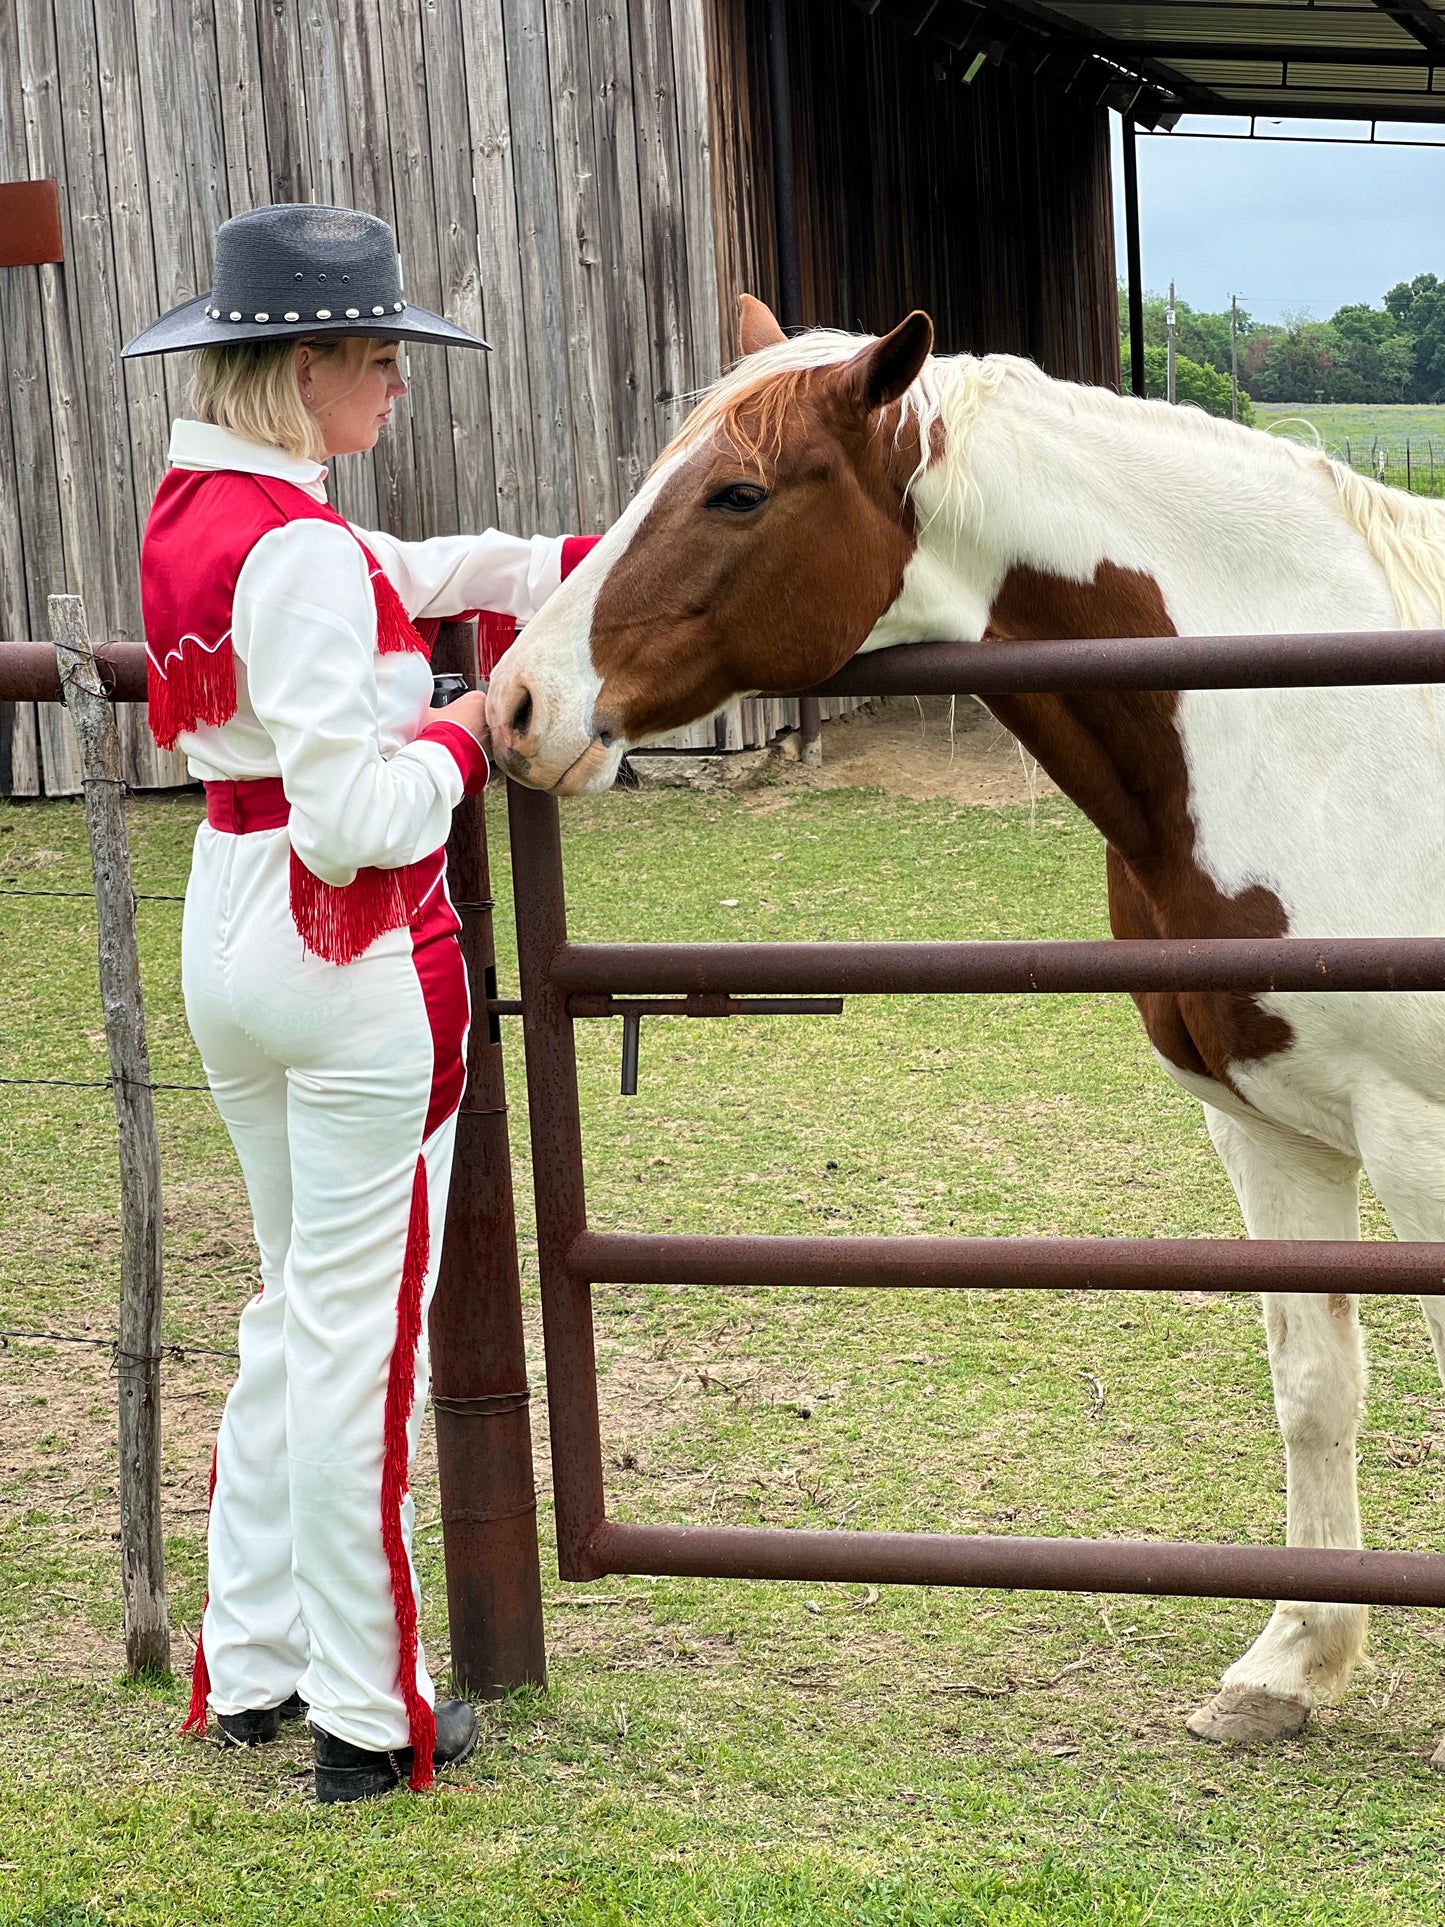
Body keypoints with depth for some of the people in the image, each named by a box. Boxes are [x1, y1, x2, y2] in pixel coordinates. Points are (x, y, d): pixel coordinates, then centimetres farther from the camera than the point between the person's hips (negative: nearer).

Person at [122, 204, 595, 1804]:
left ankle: (251, 1666, 30)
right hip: (353, 952, -9)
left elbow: (402, 576, 19)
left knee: (294, 1304, 21)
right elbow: (355, 819, -25)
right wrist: (465, 734, -8)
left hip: (228, 933, 9)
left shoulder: (192, 510, 8)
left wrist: (586, 569, 12)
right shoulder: (302, 553, -21)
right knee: (363, 1334, 0)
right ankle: (367, 1717, 10)